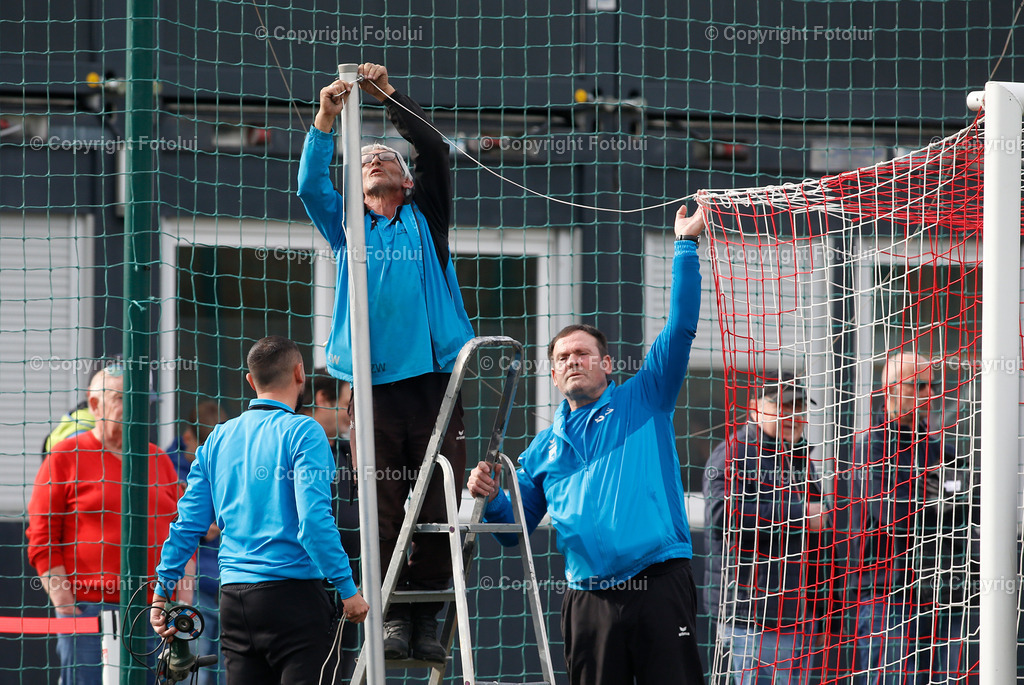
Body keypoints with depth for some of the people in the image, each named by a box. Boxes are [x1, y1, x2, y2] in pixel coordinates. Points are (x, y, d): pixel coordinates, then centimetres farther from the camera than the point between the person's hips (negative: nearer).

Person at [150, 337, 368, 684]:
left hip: (234, 598, 6)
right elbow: (314, 520, -16)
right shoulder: (302, 433, -7)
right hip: (293, 589, -6)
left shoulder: (218, 439, 12)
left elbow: (188, 523, 11)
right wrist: (348, 589, -12)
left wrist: (163, 591, 18)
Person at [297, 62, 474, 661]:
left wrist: (390, 97, -5)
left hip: (434, 379, -1)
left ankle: (428, 618, 0)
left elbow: (436, 152, 2)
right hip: (374, 383, 1)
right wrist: (326, 121, -11)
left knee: (436, 506, -4)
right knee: (383, 508, -3)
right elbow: (311, 186, 0)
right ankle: (393, 615, 0)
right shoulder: (349, 225, 16)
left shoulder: (426, 217, 14)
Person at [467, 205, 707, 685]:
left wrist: (686, 245, 0)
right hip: (591, 602, 4)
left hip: (659, 586, -4)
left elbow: (680, 327, 4)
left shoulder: (641, 402, 11)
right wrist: (491, 499, 2)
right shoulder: (546, 447, 21)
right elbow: (515, 528, 24)